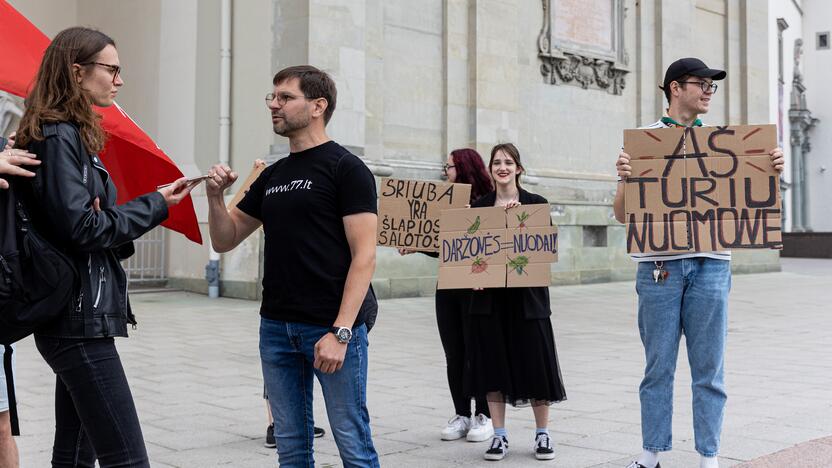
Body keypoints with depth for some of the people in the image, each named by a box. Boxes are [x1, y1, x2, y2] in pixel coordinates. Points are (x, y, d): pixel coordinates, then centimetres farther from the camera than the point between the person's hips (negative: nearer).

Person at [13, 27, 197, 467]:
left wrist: (108, 219, -6)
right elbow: (81, 227, -18)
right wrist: (155, 205, -6)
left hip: (77, 316, 10)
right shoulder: (58, 137, -11)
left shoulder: (72, 134, 18)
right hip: (79, 319, -10)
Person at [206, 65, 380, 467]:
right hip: (276, 327, 7)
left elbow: (364, 256, -12)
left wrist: (340, 332, -19)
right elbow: (225, 240, 19)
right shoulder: (272, 176, 14)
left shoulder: (346, 168, -6)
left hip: (332, 328, -6)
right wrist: (215, 196, 0)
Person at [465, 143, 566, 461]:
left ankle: (542, 434, 17)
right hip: (488, 296, 2)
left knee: (535, 362, 2)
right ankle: (499, 435, 15)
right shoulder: (479, 206, 8)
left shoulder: (535, 203, 2)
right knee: (492, 363, 4)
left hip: (526, 295, -2)